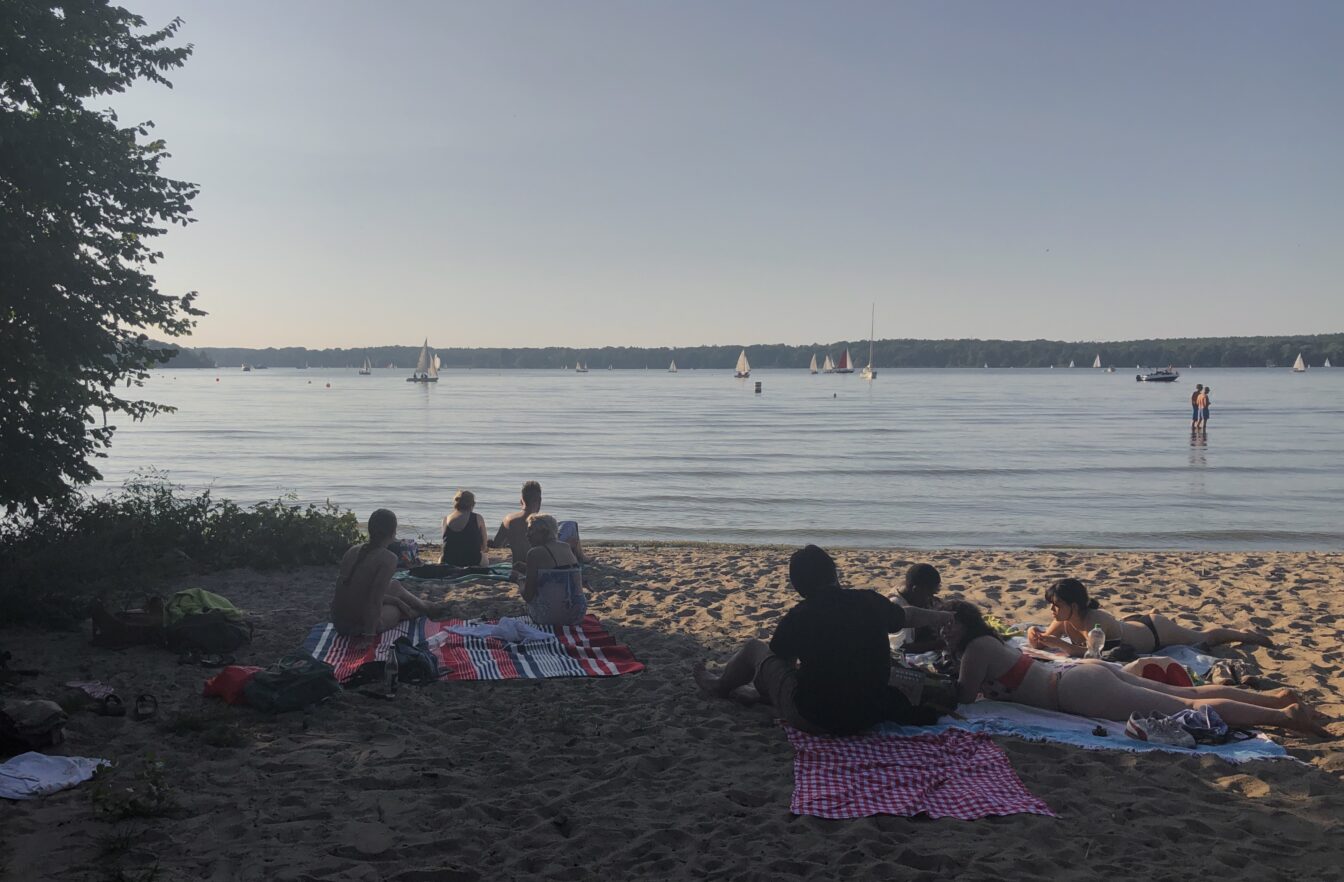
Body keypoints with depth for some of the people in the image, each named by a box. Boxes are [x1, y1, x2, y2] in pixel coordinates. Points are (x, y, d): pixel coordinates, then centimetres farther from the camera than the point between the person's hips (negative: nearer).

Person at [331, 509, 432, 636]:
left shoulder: (353, 551, 2)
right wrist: (370, 634, -16)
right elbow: (375, 601, -24)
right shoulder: (388, 559, -19)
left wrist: (395, 600, 21)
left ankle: (425, 608, 50)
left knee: (395, 585, 28)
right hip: (359, 627, -7)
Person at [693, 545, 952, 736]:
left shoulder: (798, 617, -15)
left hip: (815, 720, -5)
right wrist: (945, 617, 36)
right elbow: (910, 616, 15)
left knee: (753, 648, 14)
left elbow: (782, 656, 7)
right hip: (869, 716, 5)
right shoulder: (870, 601, -6)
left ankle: (720, 686, 44)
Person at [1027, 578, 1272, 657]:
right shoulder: (1064, 621, -22)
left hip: (1155, 632, -5)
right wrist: (1035, 636, -37)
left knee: (1204, 638, 20)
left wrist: (1059, 644, -56)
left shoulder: (1095, 620, -41)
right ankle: (1156, 615, 59)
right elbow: (1043, 642, -16)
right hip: (1133, 624, 5)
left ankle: (1244, 634, 43)